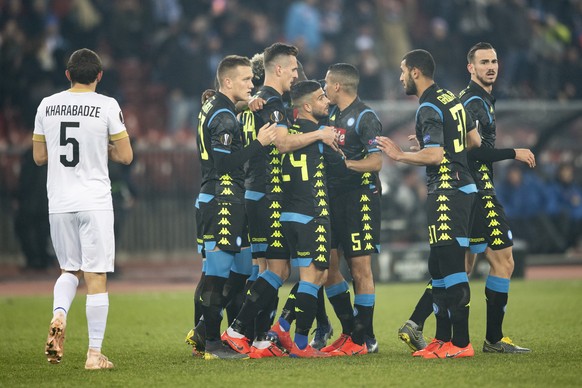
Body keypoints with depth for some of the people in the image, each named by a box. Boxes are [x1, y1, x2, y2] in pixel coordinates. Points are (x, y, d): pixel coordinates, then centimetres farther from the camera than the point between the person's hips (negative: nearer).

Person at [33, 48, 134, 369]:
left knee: (69, 269, 20)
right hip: (94, 202, -3)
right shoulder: (106, 106, -6)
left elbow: (39, 156, 11)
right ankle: (95, 353, 0)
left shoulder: (47, 106, 4)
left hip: (58, 202, 3)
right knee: (96, 276, 1)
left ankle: (58, 316, -9)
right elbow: (125, 156, -3)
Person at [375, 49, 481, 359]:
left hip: (447, 191, -10)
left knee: (452, 266, -11)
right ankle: (443, 339, 17)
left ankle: (461, 342, -12)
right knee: (438, 266, 14)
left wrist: (399, 155, -12)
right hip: (461, 186, 10)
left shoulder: (428, 109, -14)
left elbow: (433, 155, -24)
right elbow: (474, 141, 22)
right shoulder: (451, 99, 15)